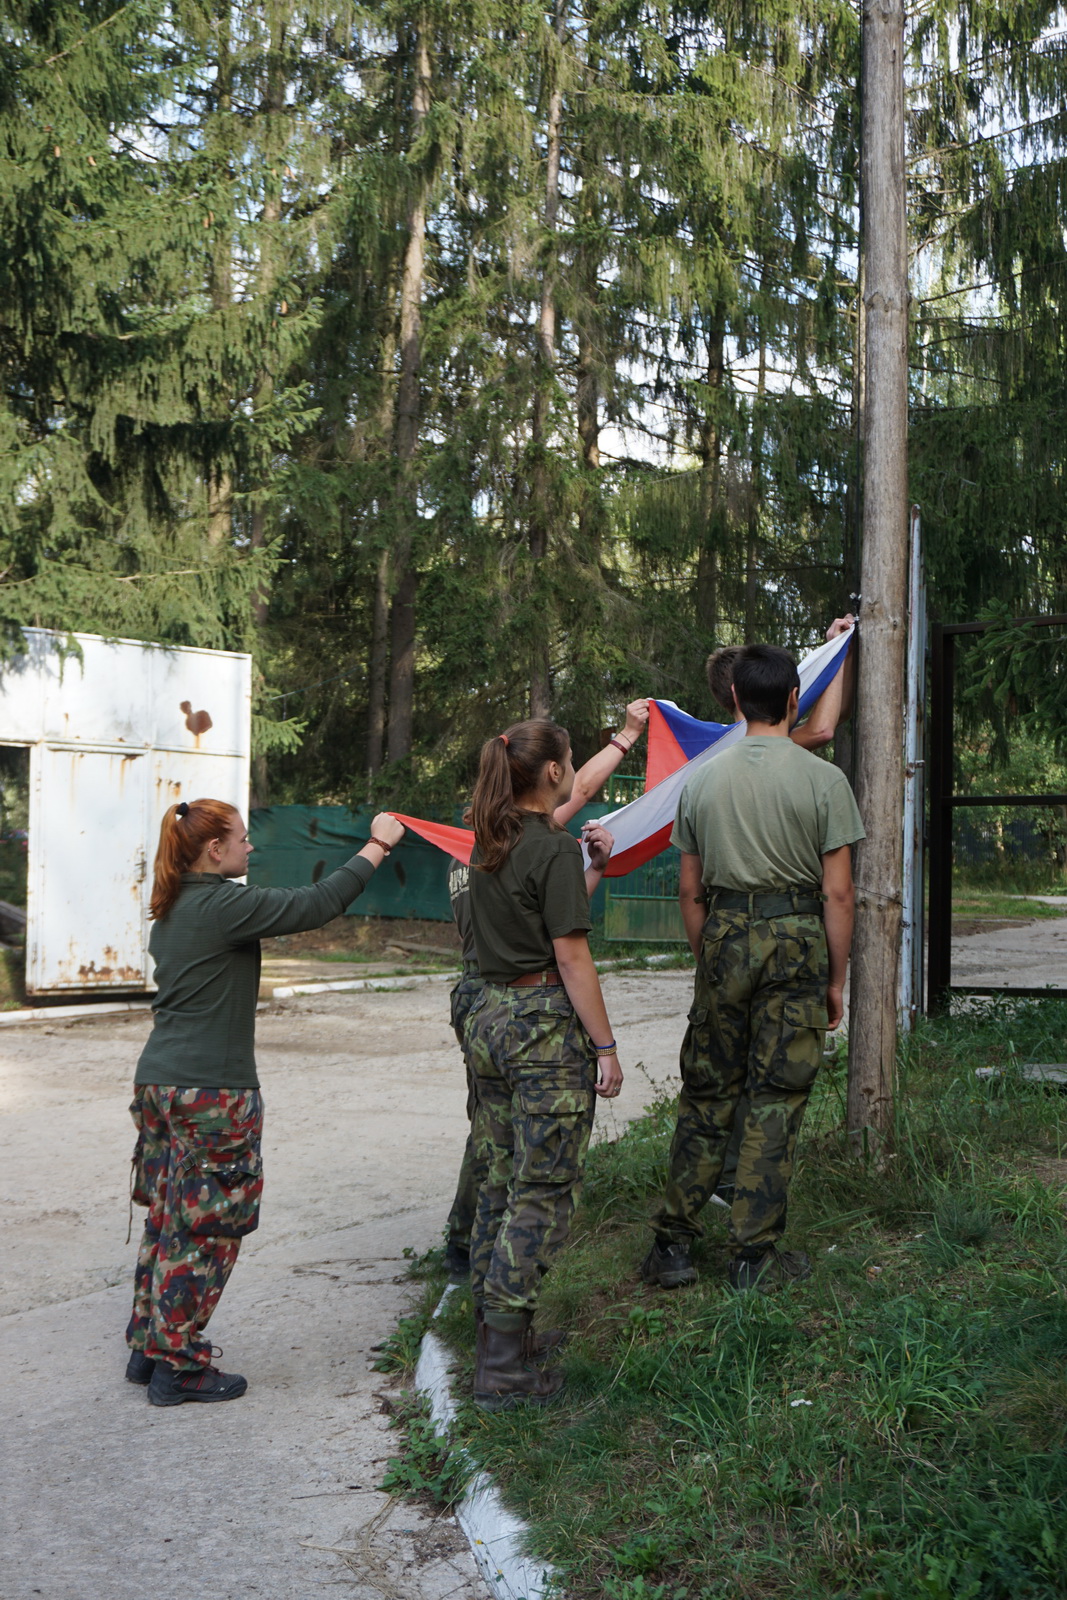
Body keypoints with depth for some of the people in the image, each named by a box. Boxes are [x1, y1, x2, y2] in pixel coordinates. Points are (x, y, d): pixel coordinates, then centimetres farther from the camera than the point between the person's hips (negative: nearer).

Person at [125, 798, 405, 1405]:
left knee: (168, 1219, 16)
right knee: (207, 1228, 0)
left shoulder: (170, 910, 12)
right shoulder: (224, 905, -15)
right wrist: (377, 847, -8)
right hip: (213, 1091, -9)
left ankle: (149, 1348, 23)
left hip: (159, 1081, 9)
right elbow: (318, 905, -16)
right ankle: (180, 1367, 6)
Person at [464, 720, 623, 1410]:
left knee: (502, 1184, 16)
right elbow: (572, 958, -16)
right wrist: (606, 1047, -10)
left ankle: (495, 1331, 25)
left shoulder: (491, 841, 10)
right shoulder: (557, 849, -14)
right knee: (545, 1194, -4)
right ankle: (505, 1371, -4)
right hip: (548, 1024, -9)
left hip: (490, 1017, 9)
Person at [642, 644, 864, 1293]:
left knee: (707, 1094, 11)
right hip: (796, 943, -3)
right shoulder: (822, 780, -5)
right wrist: (837, 978, 2)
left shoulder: (702, 781, 6)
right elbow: (837, 892, -6)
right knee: (776, 1100, 3)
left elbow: (690, 891, 10)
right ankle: (755, 1255, 8)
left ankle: (673, 1244, 13)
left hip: (724, 938, 3)